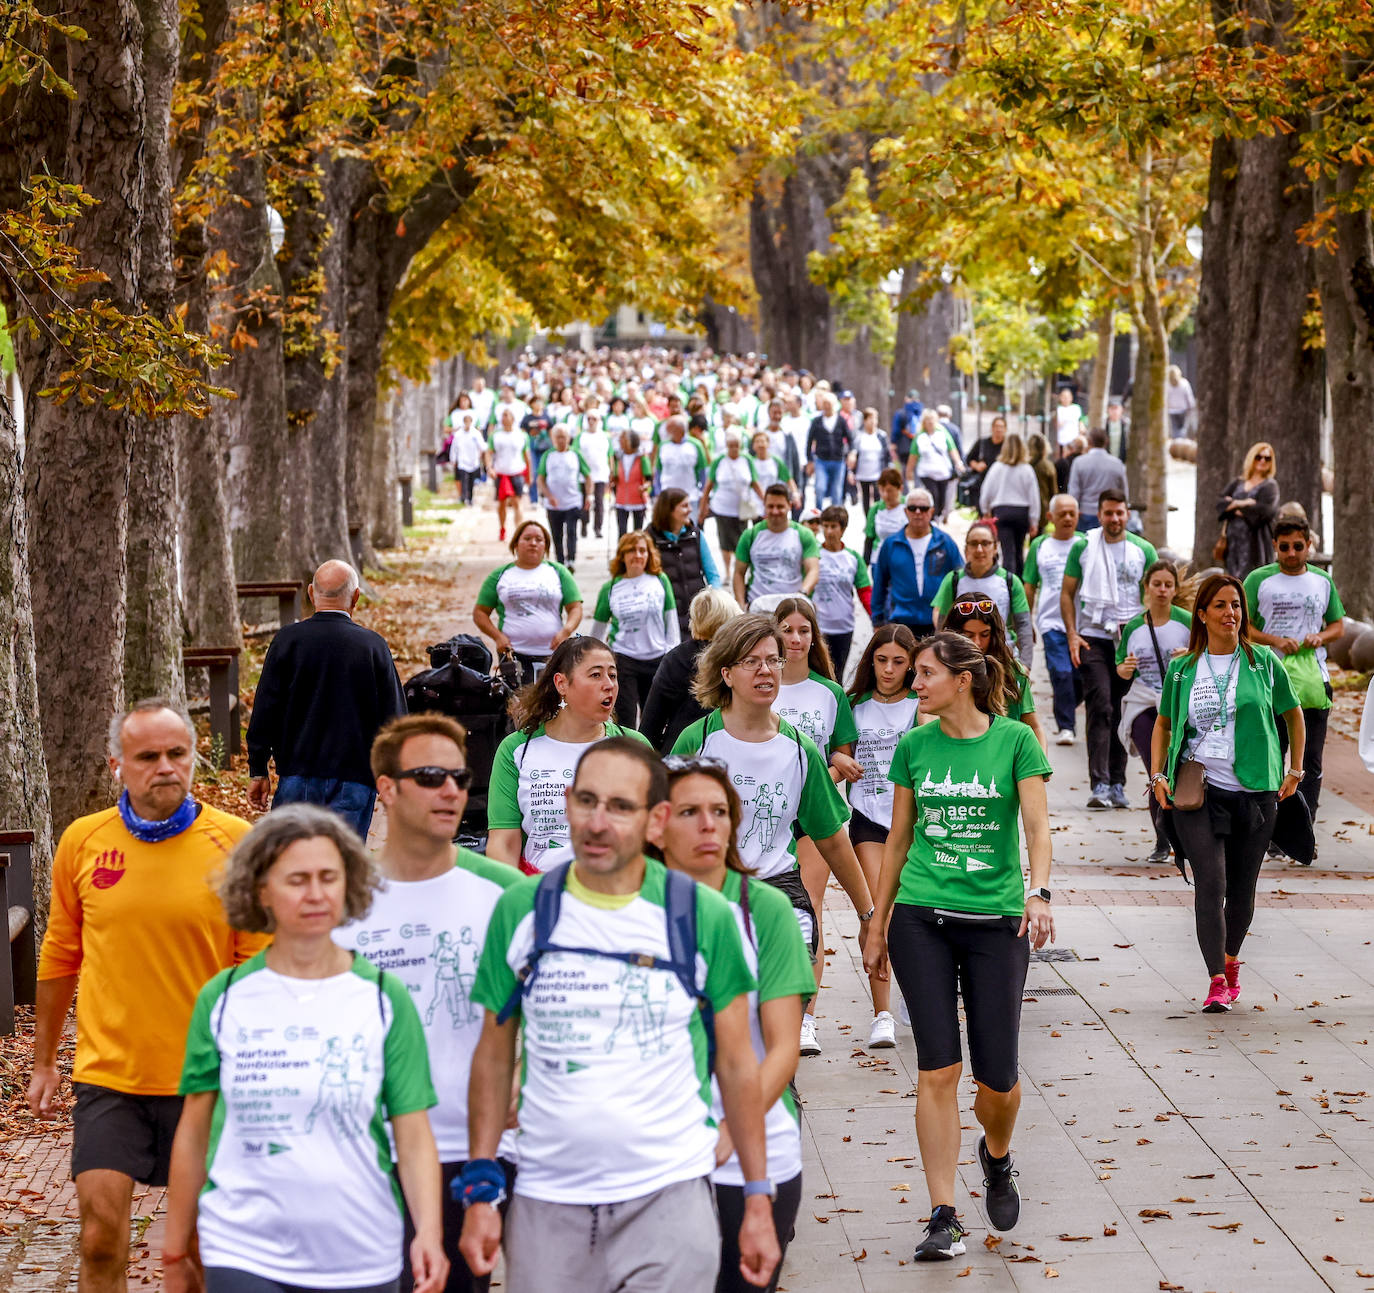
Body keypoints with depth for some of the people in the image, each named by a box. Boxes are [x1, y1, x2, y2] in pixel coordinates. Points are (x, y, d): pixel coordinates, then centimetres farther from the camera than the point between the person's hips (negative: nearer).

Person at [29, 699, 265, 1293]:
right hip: (107, 1073, 1)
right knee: (100, 1238, -6)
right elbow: (59, 957, 12)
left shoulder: (234, 843, -7)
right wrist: (43, 1063, 16)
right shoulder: (82, 841, 0)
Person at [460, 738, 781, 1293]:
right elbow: (494, 1057, 8)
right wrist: (480, 1189, 2)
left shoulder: (704, 917, -1)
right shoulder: (520, 910, 2)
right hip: (545, 1204, 2)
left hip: (669, 1200, -1)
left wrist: (758, 1203, 4)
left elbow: (737, 1065, 5)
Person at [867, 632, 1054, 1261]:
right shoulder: (913, 746, 6)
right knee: (938, 1068, -6)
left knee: (996, 1076, 1)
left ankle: (996, 1156, 35)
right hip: (920, 919, 2)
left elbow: (1037, 827, -9)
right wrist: (877, 925, 14)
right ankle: (944, 1216, -1)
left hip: (996, 920, -2)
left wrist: (1038, 893, -26)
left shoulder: (1015, 740, -2)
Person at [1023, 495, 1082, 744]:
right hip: (1052, 621, -1)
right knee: (1061, 673, -13)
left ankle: (1065, 716, 28)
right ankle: (1065, 726, -4)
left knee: (1080, 678, 3)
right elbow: (1029, 587, 12)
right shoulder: (1039, 545, 8)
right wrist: (1026, 623, 9)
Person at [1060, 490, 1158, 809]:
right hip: (1092, 638, -1)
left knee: (1123, 713, 5)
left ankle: (1117, 784, 14)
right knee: (1100, 707, -13)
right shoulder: (1083, 546, 6)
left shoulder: (1143, 550, 6)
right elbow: (1066, 593, 9)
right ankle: (1100, 784, -18)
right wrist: (1072, 635, -2)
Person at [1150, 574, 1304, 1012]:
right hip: (1197, 791, -1)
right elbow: (1163, 724, 18)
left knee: (1242, 886, 8)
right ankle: (1217, 981, -12)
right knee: (1210, 881, -13)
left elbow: (1294, 714, 16)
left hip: (1255, 792, 1)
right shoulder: (1182, 669, 6)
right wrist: (1157, 775, 7)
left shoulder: (1263, 662, 4)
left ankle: (1230, 960, 33)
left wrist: (1295, 771, 13)